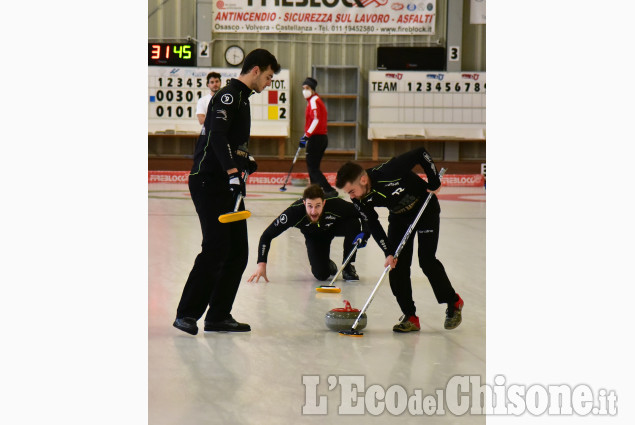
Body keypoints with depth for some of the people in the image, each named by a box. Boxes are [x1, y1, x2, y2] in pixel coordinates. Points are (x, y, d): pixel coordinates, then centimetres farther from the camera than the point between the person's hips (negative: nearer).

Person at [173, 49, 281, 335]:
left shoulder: (241, 97, 21)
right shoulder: (229, 96, -11)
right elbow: (217, 135, -26)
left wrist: (245, 158, 17)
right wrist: (233, 171, -35)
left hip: (228, 185, 10)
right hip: (209, 183, -10)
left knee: (238, 252, 6)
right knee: (216, 249, -14)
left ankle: (218, 316, 10)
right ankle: (187, 314, -8)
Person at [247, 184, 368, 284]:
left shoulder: (336, 205, -39)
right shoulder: (295, 211, -39)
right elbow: (267, 235, -29)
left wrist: (364, 233, -39)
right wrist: (261, 264, -35)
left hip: (336, 226, 0)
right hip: (314, 236, 0)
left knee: (353, 224, -33)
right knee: (321, 275, -19)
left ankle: (347, 267, -11)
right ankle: (327, 265, 21)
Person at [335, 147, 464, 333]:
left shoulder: (389, 172, -38)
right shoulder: (360, 200, -19)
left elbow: (421, 154, -31)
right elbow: (373, 226, -10)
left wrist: (434, 183, -23)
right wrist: (388, 253, -18)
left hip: (425, 208, -6)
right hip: (399, 216, 6)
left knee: (427, 260, -12)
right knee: (397, 264, -6)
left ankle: (454, 303, 9)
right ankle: (410, 317, 1)